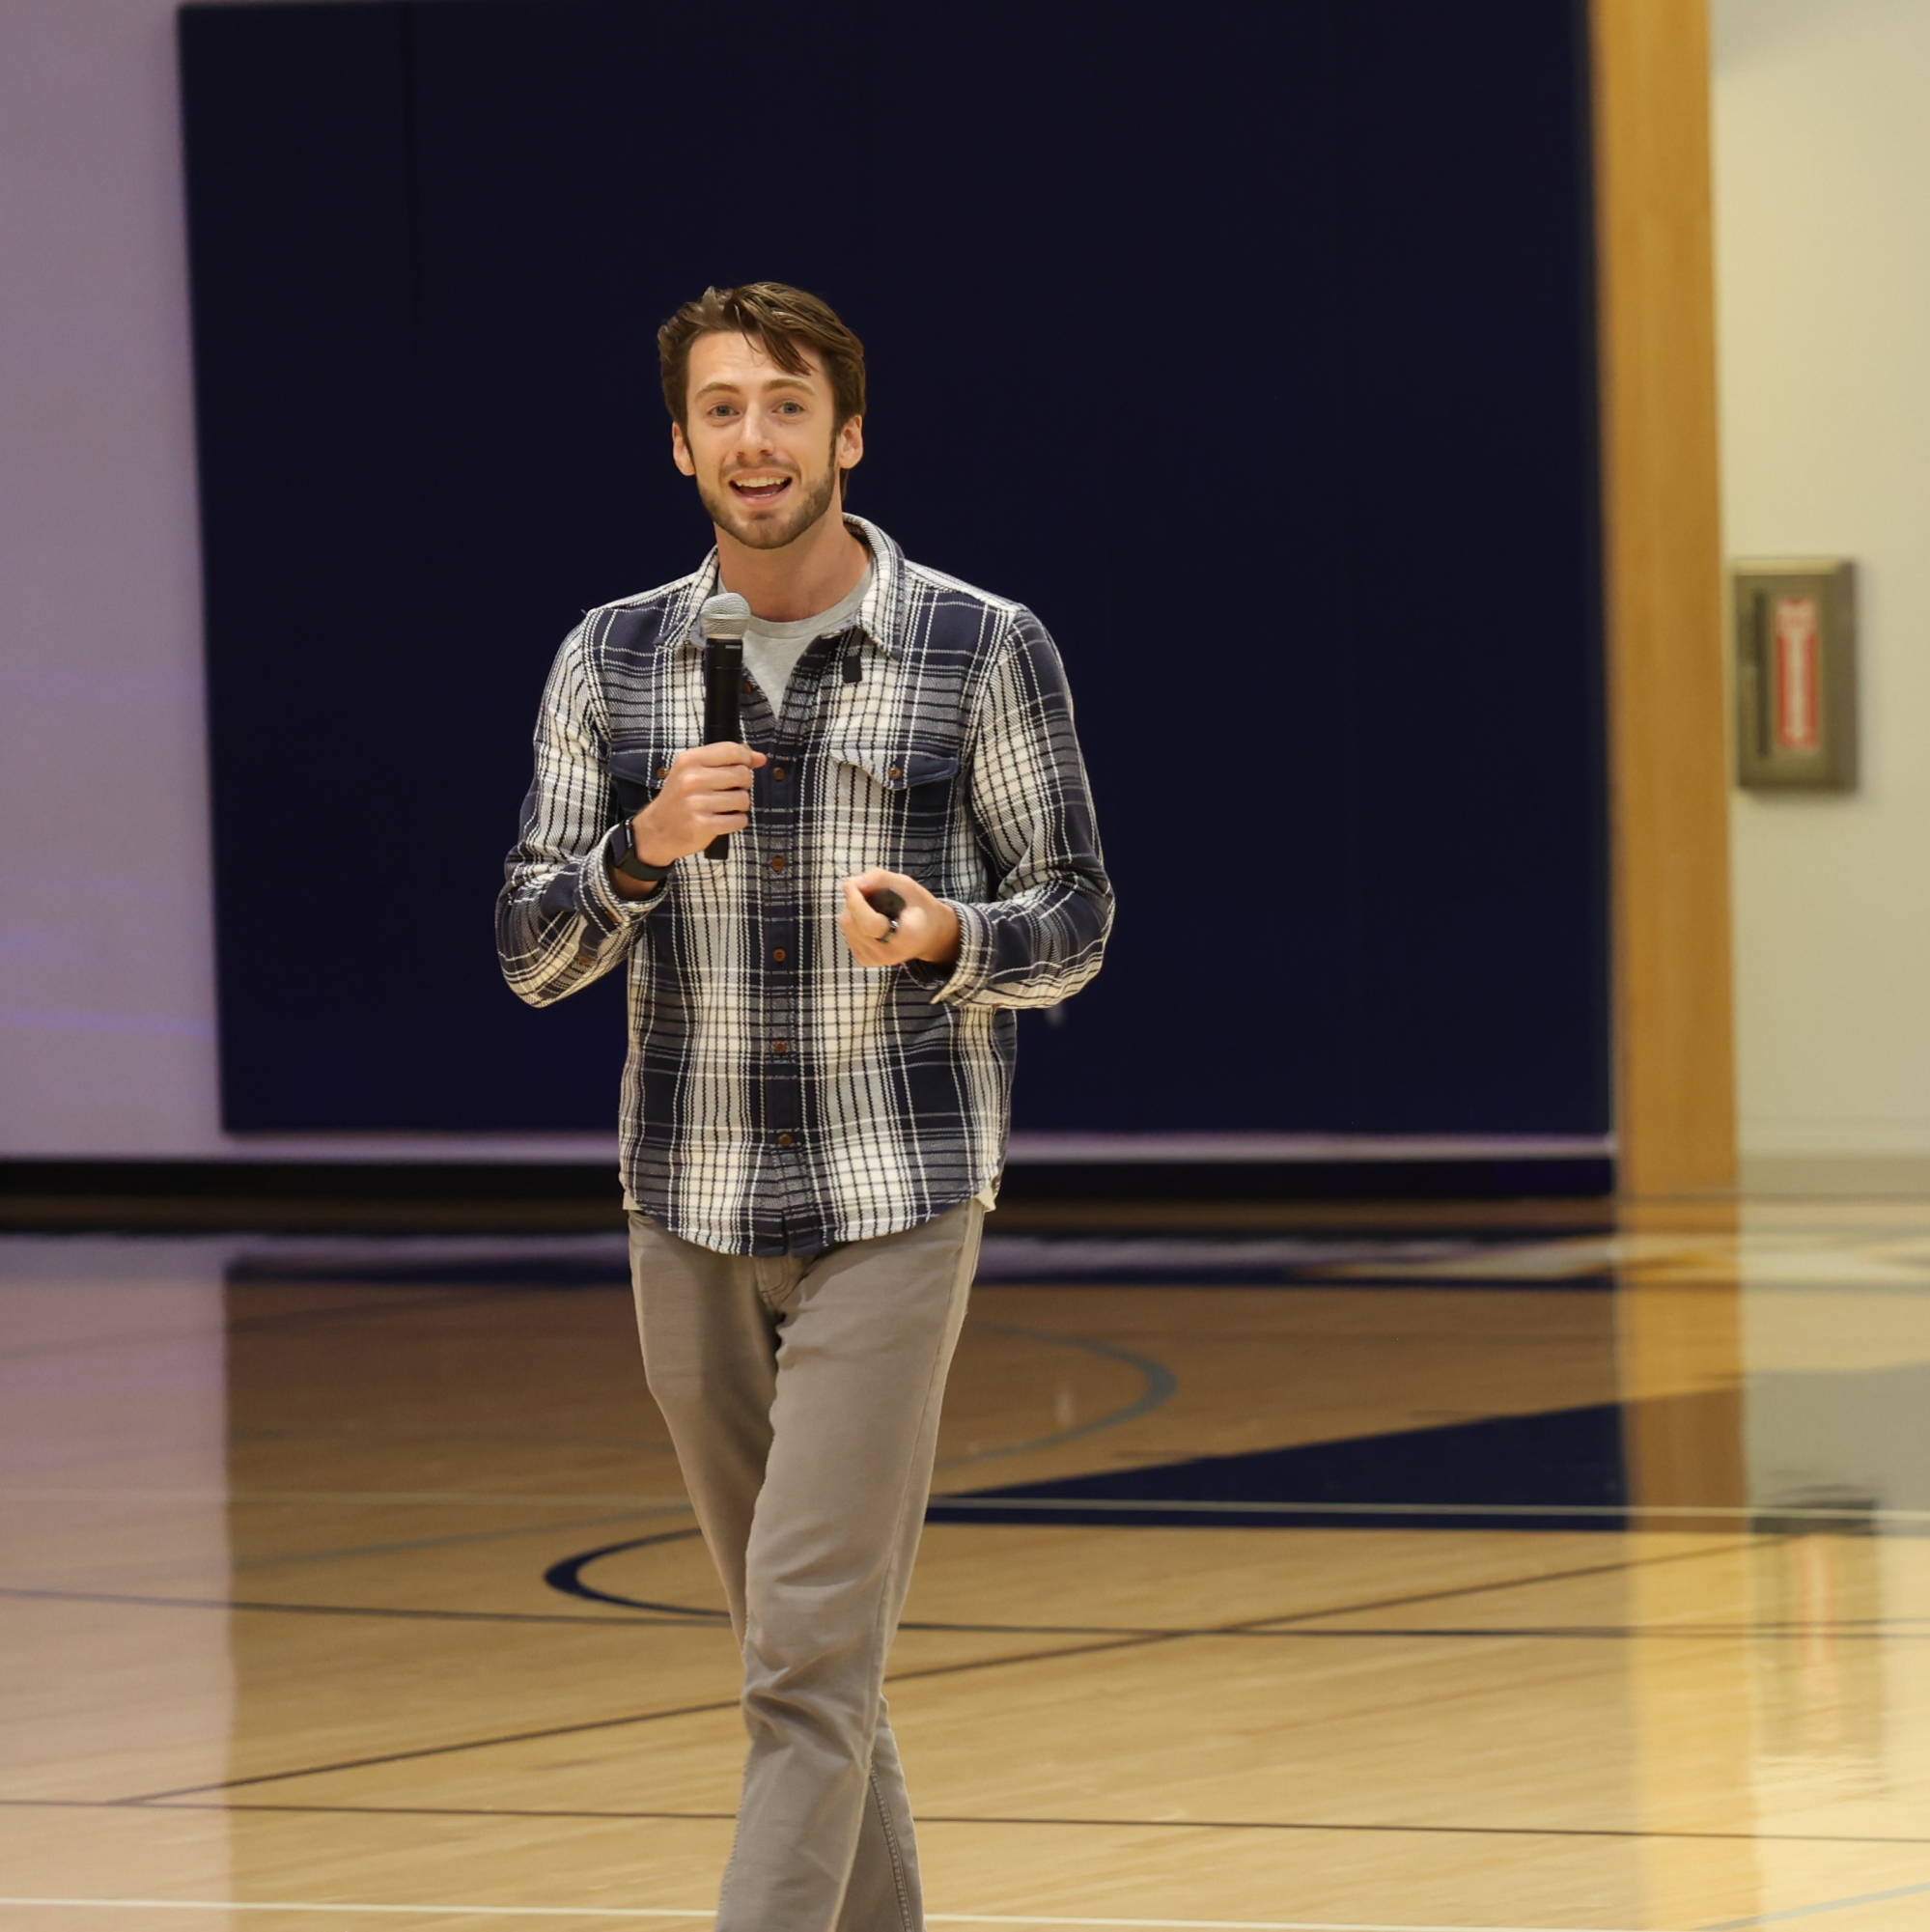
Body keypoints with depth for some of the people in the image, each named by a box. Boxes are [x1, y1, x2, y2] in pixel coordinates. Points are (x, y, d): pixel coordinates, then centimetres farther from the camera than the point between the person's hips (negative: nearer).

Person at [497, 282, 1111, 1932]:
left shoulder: (986, 652, -4)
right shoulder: (611, 662, 5)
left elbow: (1076, 916, 1)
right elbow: (532, 953, 3)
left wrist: (949, 936, -20)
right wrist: (641, 851, -17)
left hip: (895, 1201, -4)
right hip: (691, 1204, 4)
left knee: (811, 1654, -13)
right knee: (802, 1645, 13)